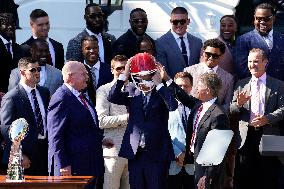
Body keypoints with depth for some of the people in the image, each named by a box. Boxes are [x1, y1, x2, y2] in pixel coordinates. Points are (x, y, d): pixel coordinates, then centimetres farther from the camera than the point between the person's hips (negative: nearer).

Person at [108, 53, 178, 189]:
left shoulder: (161, 95, 1)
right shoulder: (132, 95, 10)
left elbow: (173, 105, -20)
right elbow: (112, 97, -4)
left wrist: (159, 84, -17)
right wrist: (124, 76, -9)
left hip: (156, 153, -3)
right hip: (135, 153, 3)